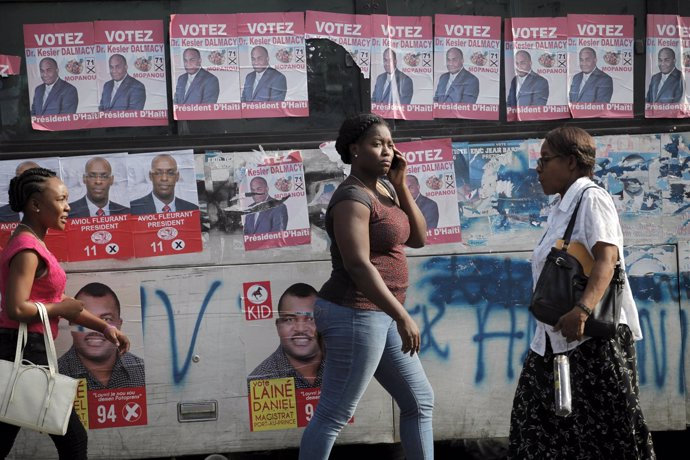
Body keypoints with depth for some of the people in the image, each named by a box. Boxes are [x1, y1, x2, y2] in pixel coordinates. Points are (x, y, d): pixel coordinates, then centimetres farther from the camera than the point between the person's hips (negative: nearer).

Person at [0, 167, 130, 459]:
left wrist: (104, 328, 13)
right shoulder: (28, 248, -16)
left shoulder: (32, 244, 16)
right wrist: (60, 309, -11)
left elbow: (59, 303, 19)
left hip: (27, 352, 10)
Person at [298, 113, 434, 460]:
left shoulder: (383, 190, 13)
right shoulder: (353, 198, -17)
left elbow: (417, 239, 10)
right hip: (355, 316, -10)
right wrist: (403, 317, -24)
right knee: (333, 416, -4)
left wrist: (401, 184, 0)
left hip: (374, 316, 10)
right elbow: (358, 266, -25)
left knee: (420, 401, 15)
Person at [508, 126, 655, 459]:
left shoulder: (591, 198, -10)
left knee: (605, 430, -7)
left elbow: (606, 259, -25)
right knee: (538, 425, 12)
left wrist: (582, 310, -39)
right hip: (555, 338, 10)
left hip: (593, 335, -10)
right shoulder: (561, 208, 18)